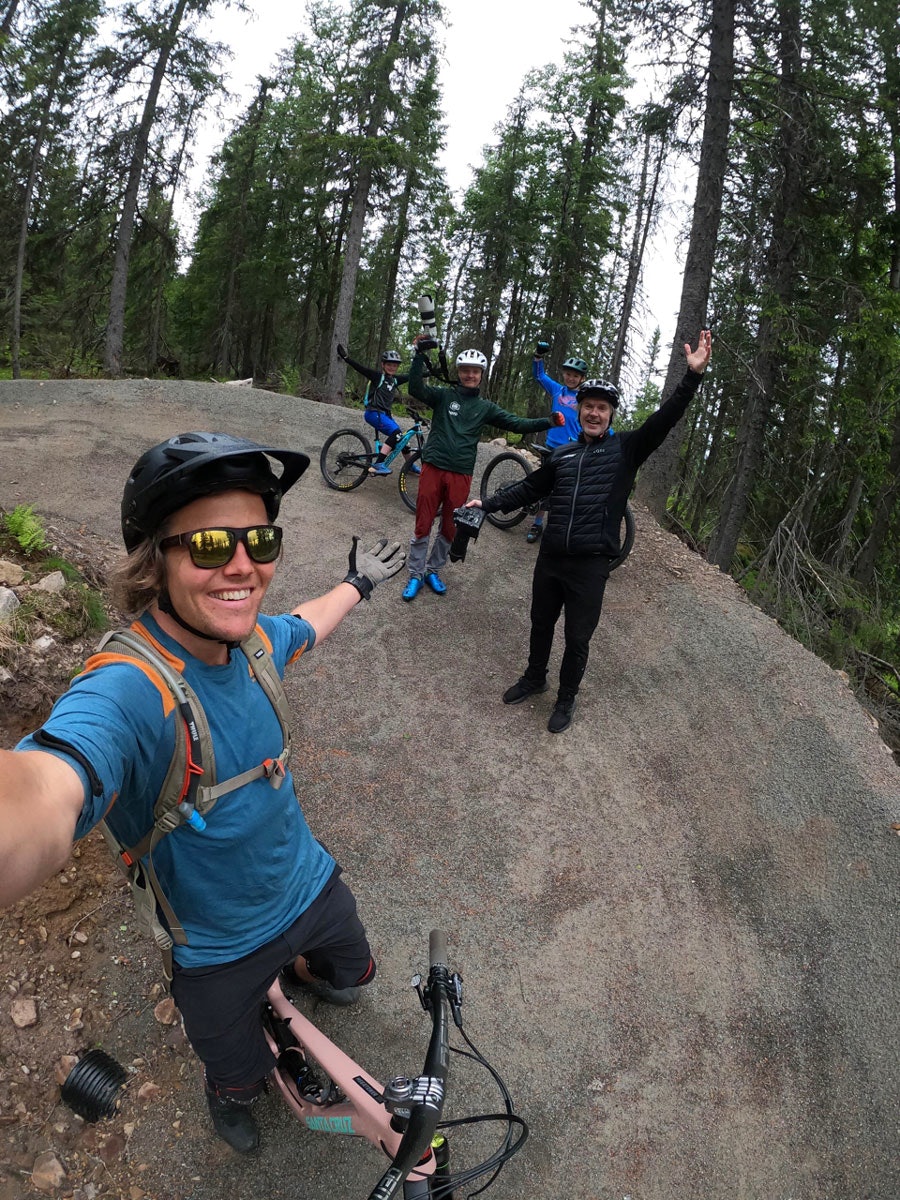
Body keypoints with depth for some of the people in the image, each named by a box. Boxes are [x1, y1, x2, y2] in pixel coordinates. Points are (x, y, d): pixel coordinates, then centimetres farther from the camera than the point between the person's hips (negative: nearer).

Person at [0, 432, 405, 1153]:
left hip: (311, 885, 5)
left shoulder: (250, 638, -16)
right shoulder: (127, 692, -39)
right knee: (240, 1083, 23)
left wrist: (359, 583, 25)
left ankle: (298, 971, 64)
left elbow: (305, 627, 9)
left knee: (354, 977, 31)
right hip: (222, 948, -5)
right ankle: (231, 1096, 59)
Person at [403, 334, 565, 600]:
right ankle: (415, 575, 15)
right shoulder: (444, 396, 4)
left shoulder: (485, 407, 10)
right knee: (423, 526, 2)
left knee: (449, 529, 10)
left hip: (460, 475, 2)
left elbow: (517, 423, 5)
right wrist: (420, 355, -22)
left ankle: (433, 571, 28)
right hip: (433, 468, -2)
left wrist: (548, 422, -7)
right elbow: (416, 389, -12)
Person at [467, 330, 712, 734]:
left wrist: (693, 375, -22)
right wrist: (488, 504, 10)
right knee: (541, 623, 20)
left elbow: (663, 421, -12)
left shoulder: (625, 449, 0)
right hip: (550, 558, 4)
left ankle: (567, 697, 29)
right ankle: (534, 678, 44)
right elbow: (528, 489, 17)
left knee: (578, 637, 7)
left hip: (590, 564, -4)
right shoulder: (562, 454, 11)